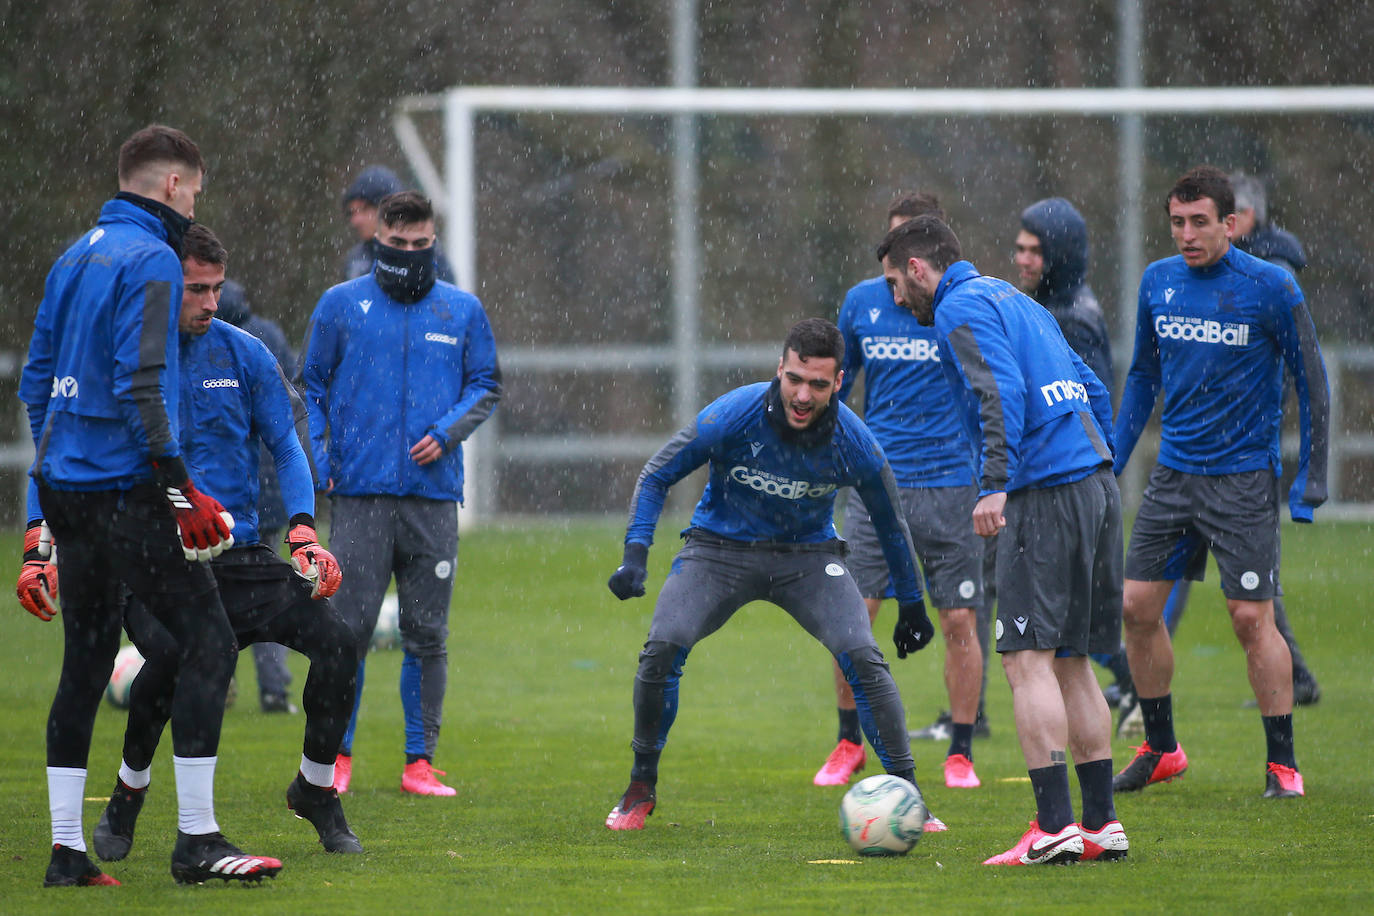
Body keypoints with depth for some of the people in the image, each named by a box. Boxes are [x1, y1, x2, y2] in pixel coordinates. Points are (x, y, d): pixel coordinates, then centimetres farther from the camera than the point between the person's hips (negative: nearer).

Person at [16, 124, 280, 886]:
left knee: (86, 660, 12)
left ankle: (66, 849, 11)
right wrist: (181, 492, -18)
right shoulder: (150, 261, -11)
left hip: (64, 481, 9)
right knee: (208, 644, -6)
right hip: (122, 490, -9)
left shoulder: (75, 257, 15)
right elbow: (140, 387, -20)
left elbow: (36, 378, 20)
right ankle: (196, 839, -10)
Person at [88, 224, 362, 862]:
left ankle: (315, 789, 10)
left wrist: (302, 532, -9)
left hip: (239, 556, 3)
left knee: (335, 639, -16)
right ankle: (127, 795, -7)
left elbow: (287, 448, 8)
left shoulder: (244, 355, 6)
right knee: (170, 649, -34)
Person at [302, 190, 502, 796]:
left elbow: (486, 385, 14)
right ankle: (337, 756, 6)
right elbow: (311, 386, 11)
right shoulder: (341, 305, 6)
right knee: (349, 627, -5)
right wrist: (319, 460, -2)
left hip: (433, 492, 1)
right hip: (360, 494, -1)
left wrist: (448, 430, -4)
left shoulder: (462, 311, 10)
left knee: (427, 633, 3)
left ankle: (420, 761, 8)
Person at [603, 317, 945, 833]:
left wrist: (911, 605, 9)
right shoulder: (733, 417, -24)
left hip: (809, 556, 1)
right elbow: (656, 476, -12)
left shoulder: (853, 443, -19)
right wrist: (635, 554, -25)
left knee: (863, 658, -20)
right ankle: (641, 790, 0)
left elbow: (890, 522, 1)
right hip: (720, 549, -1)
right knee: (663, 648, -21)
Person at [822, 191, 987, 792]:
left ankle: (960, 753, 12)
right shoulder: (862, 302, 7)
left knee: (959, 622, 0)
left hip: (951, 482, -2)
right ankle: (849, 743, 13)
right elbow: (835, 386, 19)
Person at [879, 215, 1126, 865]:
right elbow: (1093, 391, 26)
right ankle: (1101, 824, 12)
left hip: (1045, 494, -9)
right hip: (1096, 483, 9)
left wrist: (995, 485, -24)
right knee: (1070, 660, 13)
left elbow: (1002, 393, -20)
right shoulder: (1012, 300, 25)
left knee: (1027, 658, -11)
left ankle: (1054, 827, -18)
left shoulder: (961, 308, -4)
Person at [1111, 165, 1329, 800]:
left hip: (1244, 478, -5)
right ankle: (1160, 749, 18)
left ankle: (1282, 762, 1)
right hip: (1173, 473, 5)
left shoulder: (1271, 288, -10)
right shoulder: (1158, 283, 5)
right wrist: (1113, 459, 13)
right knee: (1138, 606, 2)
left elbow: (1311, 384, -5)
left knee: (1252, 617, -9)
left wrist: (1310, 482, -9)